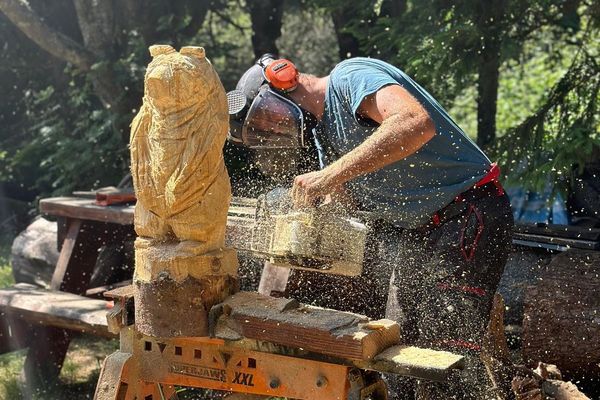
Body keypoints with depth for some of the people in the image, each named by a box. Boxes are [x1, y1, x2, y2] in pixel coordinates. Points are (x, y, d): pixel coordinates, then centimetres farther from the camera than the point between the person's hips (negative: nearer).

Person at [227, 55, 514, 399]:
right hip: (416, 234, 10)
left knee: (445, 358, -13)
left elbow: (416, 123, -34)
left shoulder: (350, 77, -15)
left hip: (469, 219, -10)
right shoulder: (322, 134, 14)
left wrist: (332, 174, -33)